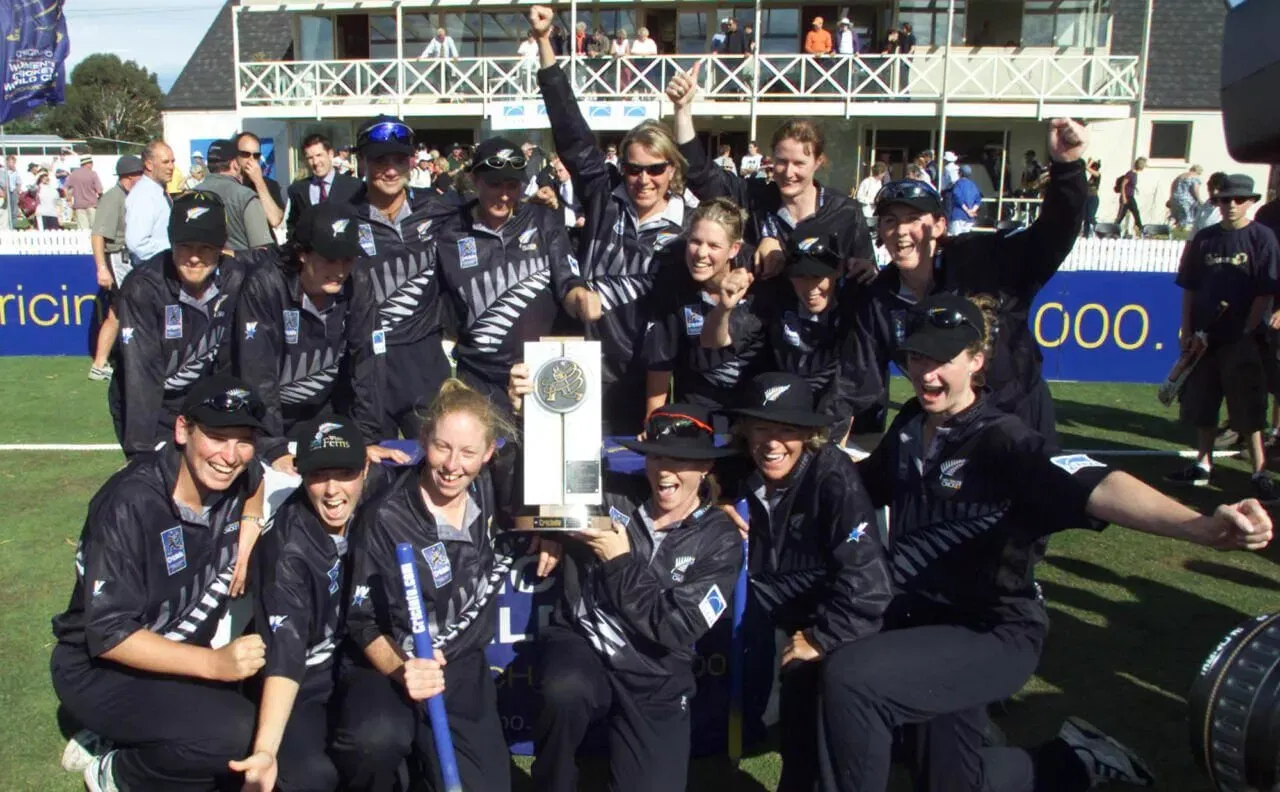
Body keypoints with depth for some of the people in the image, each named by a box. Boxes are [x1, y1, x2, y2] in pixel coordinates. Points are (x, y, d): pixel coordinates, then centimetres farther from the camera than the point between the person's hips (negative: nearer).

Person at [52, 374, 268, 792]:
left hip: (177, 655, 8)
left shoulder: (230, 478, -8)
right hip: (99, 670, -8)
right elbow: (108, 635, -27)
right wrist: (213, 663, -36)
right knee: (240, 735, -29)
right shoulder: (129, 504, -27)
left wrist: (247, 534, 0)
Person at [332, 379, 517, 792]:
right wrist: (400, 670, -29)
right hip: (388, 670, -4)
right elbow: (365, 622, -11)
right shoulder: (385, 518, -14)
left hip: (464, 670, 4)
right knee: (377, 739, -37)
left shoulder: (492, 491, -2)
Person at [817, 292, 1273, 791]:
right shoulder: (908, 429, 0)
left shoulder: (1001, 440, -20)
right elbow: (857, 481, 21)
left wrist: (1202, 528, -52)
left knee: (848, 677, -28)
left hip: (990, 636, -7)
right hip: (917, 620, 7)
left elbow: (1093, 486, -37)